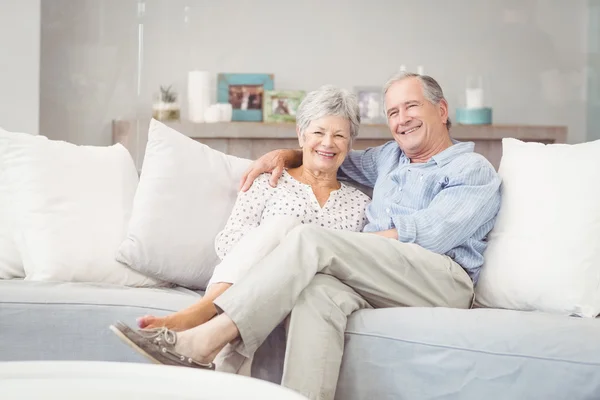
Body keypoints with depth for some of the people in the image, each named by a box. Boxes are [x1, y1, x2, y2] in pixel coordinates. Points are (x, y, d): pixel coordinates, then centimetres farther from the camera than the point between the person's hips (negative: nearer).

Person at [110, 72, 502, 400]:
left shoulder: (474, 171, 9)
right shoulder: (391, 157, 31)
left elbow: (427, 235, -7)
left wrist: (353, 245, -7)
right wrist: (287, 154, 23)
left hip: (443, 279, -5)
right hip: (382, 278, 6)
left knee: (310, 239, -27)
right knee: (319, 289, -34)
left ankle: (202, 343, -34)